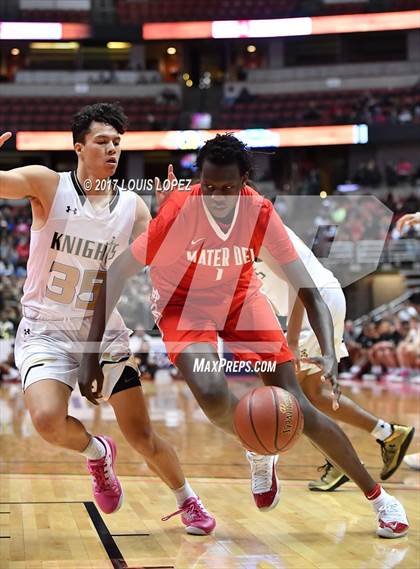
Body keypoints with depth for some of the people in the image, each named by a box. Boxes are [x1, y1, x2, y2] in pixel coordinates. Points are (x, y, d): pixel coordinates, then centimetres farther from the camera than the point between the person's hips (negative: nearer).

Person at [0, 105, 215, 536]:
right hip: (46, 332, -2)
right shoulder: (47, 185, -9)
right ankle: (97, 453, 7)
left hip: (107, 334, 2)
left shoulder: (133, 208, -1)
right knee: (48, 419, -28)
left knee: (142, 436, 4)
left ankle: (188, 502, 32)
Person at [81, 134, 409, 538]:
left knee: (297, 407, -6)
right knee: (212, 395, -30)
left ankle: (377, 496, 11)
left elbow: (308, 290, -18)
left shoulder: (260, 214, -22)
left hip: (241, 299, 1)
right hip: (183, 305, -1)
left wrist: (329, 354, -34)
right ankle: (260, 454, 5)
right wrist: (92, 356, -27)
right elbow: (115, 276, -24)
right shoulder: (178, 212, -29)